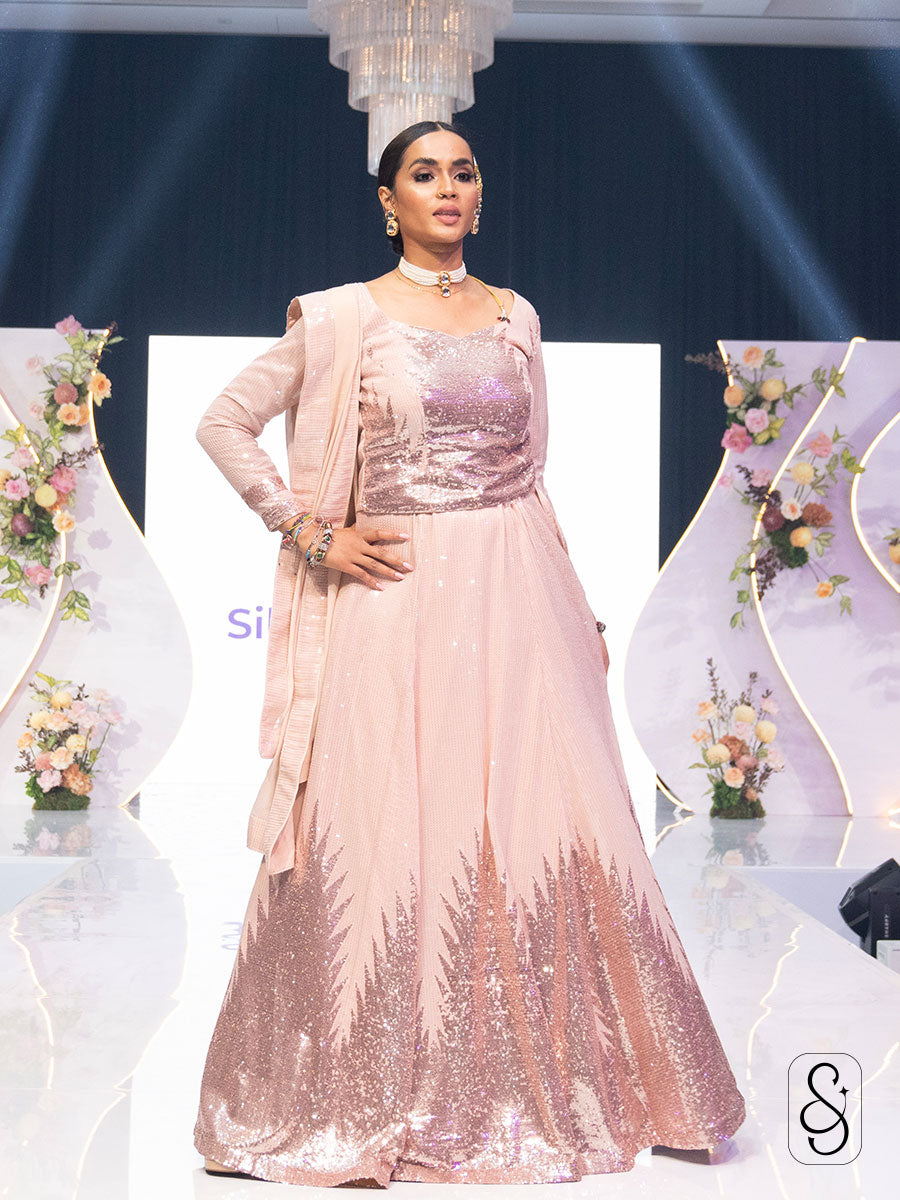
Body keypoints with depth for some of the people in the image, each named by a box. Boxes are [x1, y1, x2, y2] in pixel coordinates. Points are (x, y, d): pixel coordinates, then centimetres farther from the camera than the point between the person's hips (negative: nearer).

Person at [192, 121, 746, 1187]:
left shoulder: (515, 317, 12)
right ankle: (372, 1098, 13)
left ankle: (547, 1079, 18)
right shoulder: (342, 318, 1)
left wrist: (579, 607, 13)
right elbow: (223, 425, 3)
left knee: (541, 830, 2)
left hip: (517, 598, 3)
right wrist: (310, 536, -4)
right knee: (389, 841, -1)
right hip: (400, 602, -3)